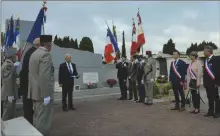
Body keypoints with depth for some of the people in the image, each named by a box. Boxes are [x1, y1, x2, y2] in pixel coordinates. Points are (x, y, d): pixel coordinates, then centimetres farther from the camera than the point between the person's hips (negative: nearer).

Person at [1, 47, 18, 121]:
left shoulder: (6, 64, 15)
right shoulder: (9, 65, -17)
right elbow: (8, 81, -22)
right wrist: (10, 95, -20)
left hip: (8, 94, 10)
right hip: (9, 95, -10)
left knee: (10, 114, 18)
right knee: (8, 115, 0)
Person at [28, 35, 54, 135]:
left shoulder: (34, 54, 14)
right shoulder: (45, 54, -15)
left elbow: (32, 74, 15)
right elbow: (44, 77, -23)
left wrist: (35, 92, 18)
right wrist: (46, 95, -21)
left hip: (35, 92, 10)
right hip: (42, 93, -10)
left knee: (37, 117, 17)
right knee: (43, 120, -2)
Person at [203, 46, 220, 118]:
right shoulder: (206, 60, 14)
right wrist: (204, 82, 12)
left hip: (213, 83, -7)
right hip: (207, 83, 7)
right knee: (210, 98, 12)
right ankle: (211, 111, 19)